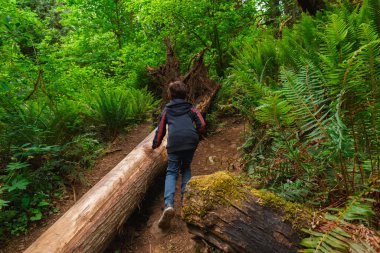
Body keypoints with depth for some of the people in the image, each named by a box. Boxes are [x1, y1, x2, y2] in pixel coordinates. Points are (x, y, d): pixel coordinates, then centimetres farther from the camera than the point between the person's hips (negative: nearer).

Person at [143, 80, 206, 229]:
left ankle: (169, 204, -16)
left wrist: (154, 146, 33)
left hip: (174, 142, -1)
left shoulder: (167, 109, 22)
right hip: (191, 140, 1)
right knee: (186, 168, 24)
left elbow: (161, 130, 22)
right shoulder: (190, 107, 22)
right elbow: (202, 124, 8)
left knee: (172, 172, 6)